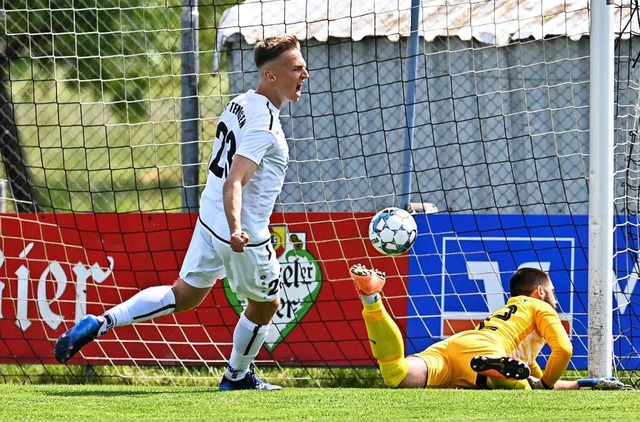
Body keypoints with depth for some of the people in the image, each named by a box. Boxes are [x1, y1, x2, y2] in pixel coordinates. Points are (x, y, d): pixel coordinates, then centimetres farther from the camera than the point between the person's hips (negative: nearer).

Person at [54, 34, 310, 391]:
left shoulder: (240, 104, 5)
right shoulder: (264, 123, -23)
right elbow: (233, 183, -32)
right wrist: (236, 230, -45)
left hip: (210, 219, 8)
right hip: (247, 235, -8)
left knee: (184, 295, 18)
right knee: (265, 304, 16)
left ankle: (102, 321, 4)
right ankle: (237, 376, 34)